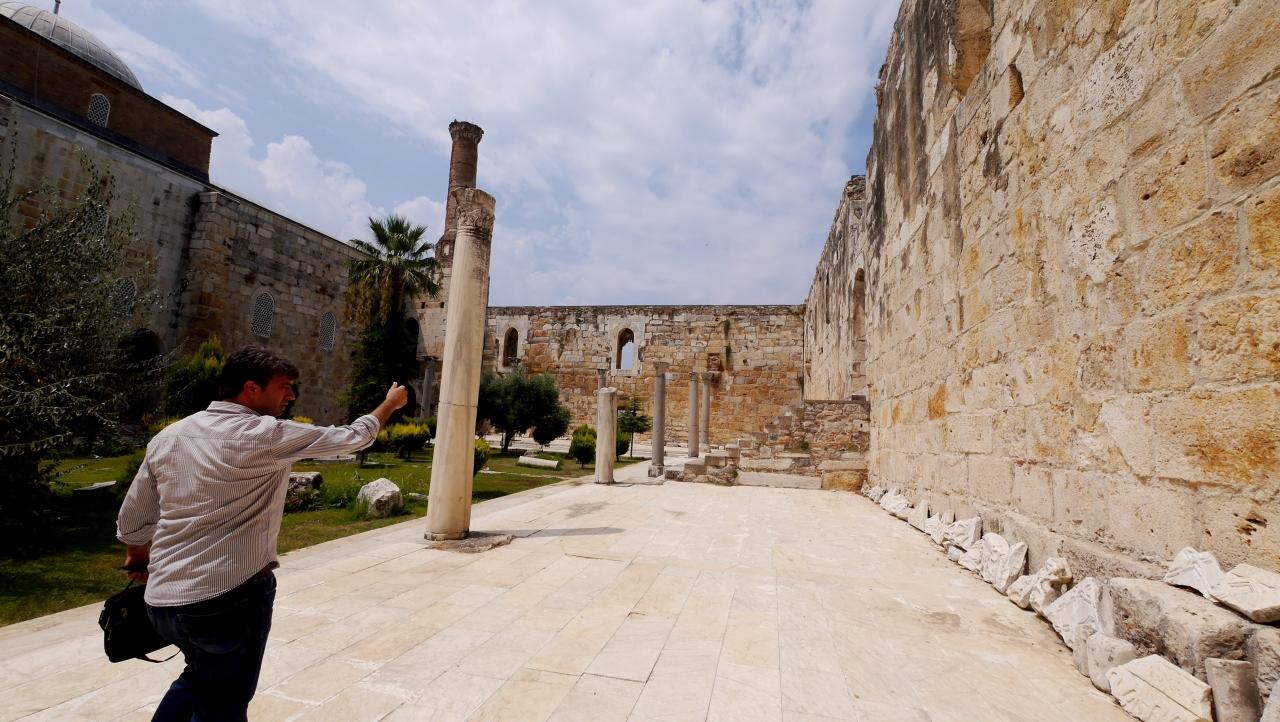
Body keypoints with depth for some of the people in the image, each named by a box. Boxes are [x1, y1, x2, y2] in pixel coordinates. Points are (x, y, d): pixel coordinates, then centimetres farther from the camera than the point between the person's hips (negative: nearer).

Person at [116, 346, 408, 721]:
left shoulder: (168, 436, 4)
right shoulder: (266, 435, -17)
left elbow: (132, 520, 12)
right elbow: (350, 437, -8)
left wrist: (139, 560, 31)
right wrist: (391, 404, 8)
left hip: (163, 600, 7)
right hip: (231, 596, -7)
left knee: (200, 676, 31)